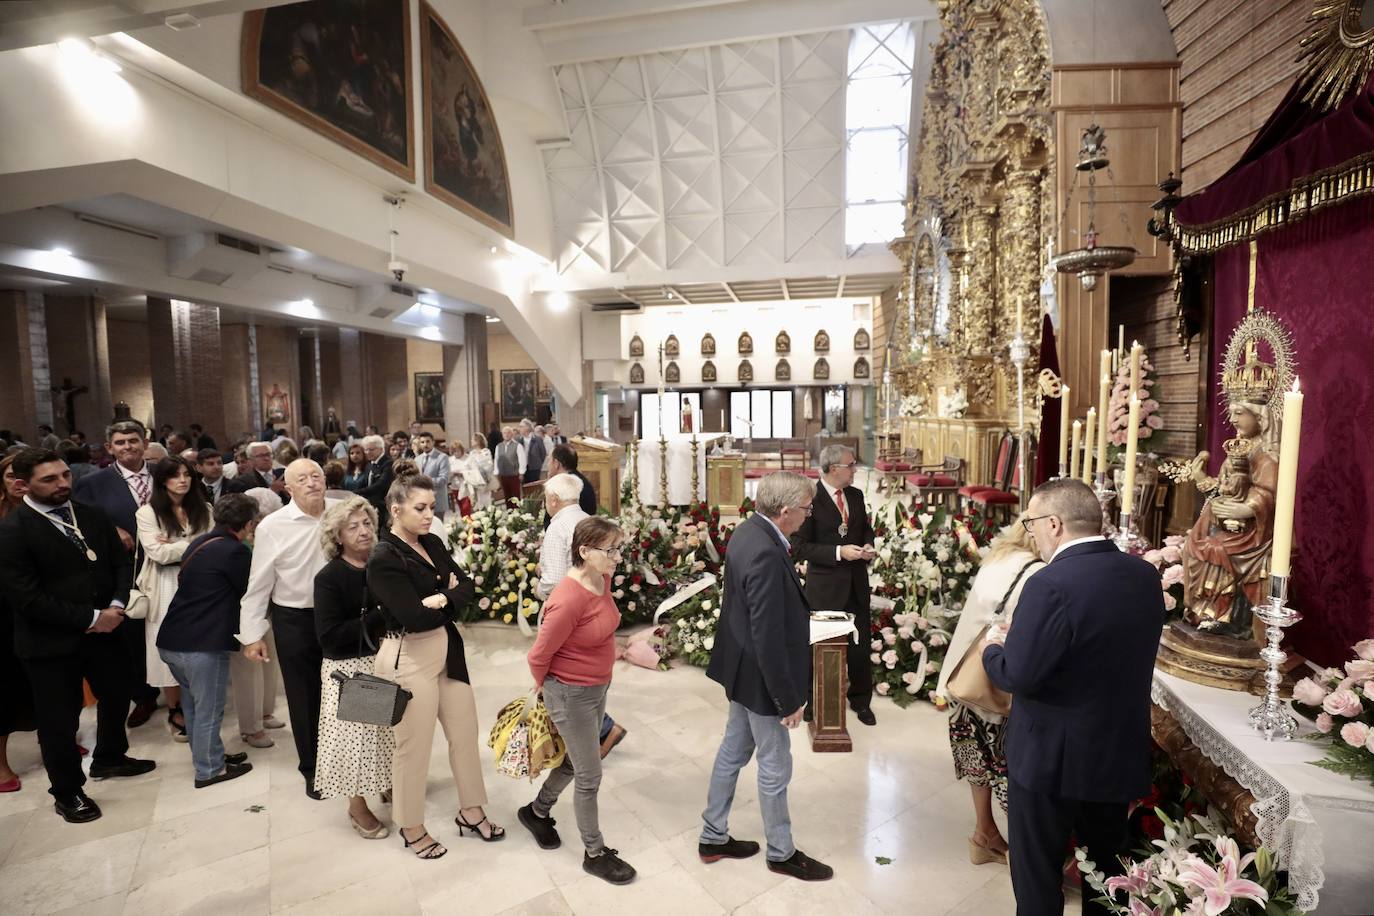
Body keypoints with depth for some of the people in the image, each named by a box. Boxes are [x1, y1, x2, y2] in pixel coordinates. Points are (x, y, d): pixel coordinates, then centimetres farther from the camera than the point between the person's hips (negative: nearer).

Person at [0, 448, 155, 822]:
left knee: (117, 695, 20)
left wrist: (117, 605, -13)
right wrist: (89, 619, -18)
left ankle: (109, 758, 46)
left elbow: (122, 562, 4)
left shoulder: (92, 515, 1)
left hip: (103, 629, 5)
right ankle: (67, 791, 32)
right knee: (58, 719, 11)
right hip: (50, 641, -5)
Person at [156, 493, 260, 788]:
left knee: (194, 705, 22)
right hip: (203, 645, -9)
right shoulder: (236, 551, -16)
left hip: (171, 641, 9)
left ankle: (208, 755, 38)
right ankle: (210, 770, 22)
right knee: (208, 710, 8)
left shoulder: (199, 543, 10)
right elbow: (251, 590, -5)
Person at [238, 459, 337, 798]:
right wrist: (252, 634, -3)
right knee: (305, 696, 13)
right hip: (295, 620, -1)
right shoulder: (272, 527, -12)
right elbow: (259, 584, -5)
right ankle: (312, 768, 33)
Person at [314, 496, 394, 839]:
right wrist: (378, 616, -21)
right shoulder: (329, 577, -13)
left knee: (389, 729, 14)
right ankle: (357, 807, 27)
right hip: (350, 669, -4)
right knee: (357, 734, 6)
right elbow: (329, 636, -18)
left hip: (386, 660, 4)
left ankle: (390, 785, 36)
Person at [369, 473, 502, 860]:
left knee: (465, 732, 16)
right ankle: (412, 828, 32)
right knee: (414, 745, 9)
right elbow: (416, 616, -26)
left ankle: (470, 812, 35)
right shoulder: (384, 559, -19)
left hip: (447, 649, 8)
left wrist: (443, 599, -20)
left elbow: (466, 584, 0)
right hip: (409, 658, -7)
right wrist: (451, 598, -10)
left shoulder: (432, 543, 4)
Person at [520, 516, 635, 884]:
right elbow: (538, 656, -19)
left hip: (599, 687, 8)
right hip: (572, 695, -8)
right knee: (590, 776, 9)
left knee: (576, 762, 25)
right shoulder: (569, 600, -32)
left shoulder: (602, 579, -6)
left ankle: (536, 811, 50)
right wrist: (549, 688, 0)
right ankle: (595, 853, 31)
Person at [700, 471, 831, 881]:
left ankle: (713, 837, 41)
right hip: (761, 676, -9)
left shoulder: (748, 530, -2)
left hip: (742, 667, 9)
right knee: (775, 767, 13)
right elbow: (768, 638, -28)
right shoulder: (766, 555, -32)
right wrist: (788, 698, -18)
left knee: (734, 750, 23)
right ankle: (781, 852, 36)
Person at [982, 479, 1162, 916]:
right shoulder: (1145, 575, -2)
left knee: (1037, 877, 13)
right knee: (1107, 868, 27)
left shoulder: (1051, 585, -27)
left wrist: (991, 649, -5)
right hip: (1121, 750, 7)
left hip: (1050, 755, -7)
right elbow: (1124, 652, 10)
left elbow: (1018, 675, -26)